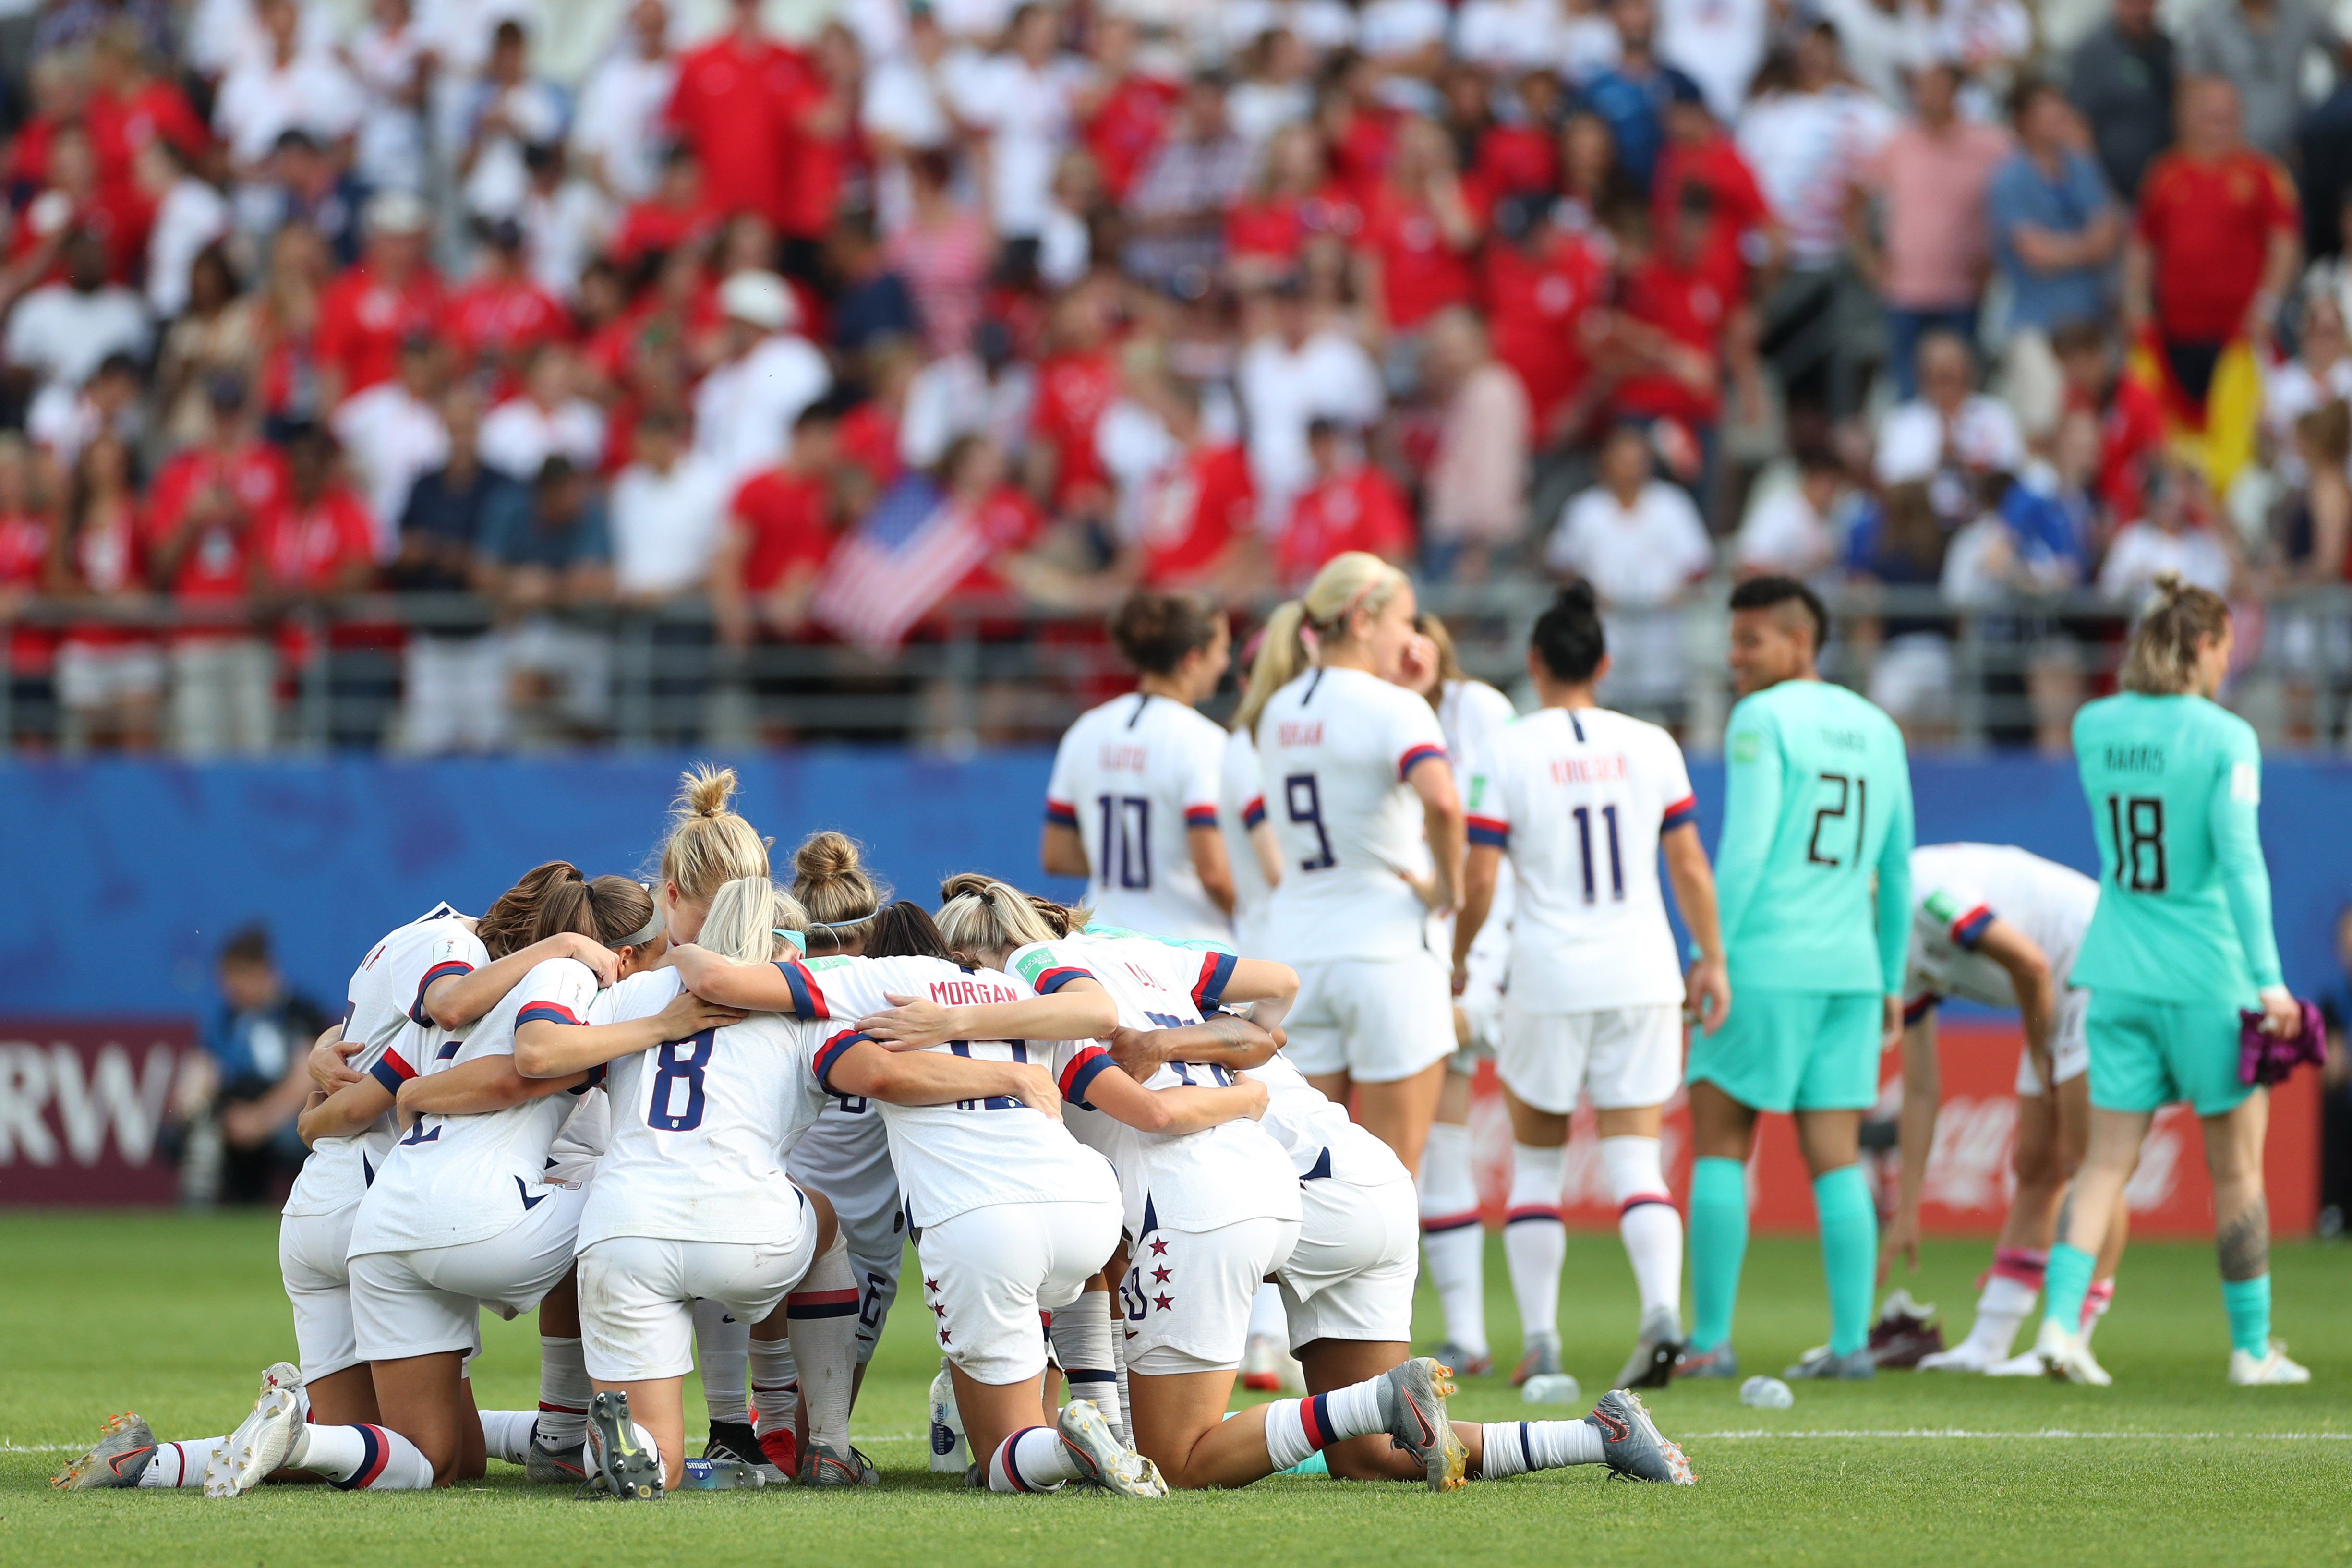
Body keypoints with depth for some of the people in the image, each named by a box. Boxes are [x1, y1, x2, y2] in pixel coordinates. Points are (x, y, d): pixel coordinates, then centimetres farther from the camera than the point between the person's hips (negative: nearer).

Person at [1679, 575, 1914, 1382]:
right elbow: (1898, 870, 17)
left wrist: (1710, 961, -12)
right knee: (1836, 1158, 6)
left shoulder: (1763, 719, -7)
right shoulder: (1877, 730, 14)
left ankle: (1711, 1340, -3)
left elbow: (1745, 851, -14)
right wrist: (1891, 981, 22)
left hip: (1765, 961, -6)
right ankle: (1850, 1341, 0)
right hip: (1850, 968, 6)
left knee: (1719, 1142, 1)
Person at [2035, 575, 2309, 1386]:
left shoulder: (2093, 728, 3)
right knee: (2237, 1166, 8)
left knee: (2107, 1158, 5)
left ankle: (2059, 1319, -11)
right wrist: (2267, 975, -20)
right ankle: (2252, 1346, 14)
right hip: (2206, 973, -4)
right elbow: (2240, 857, -19)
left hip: (2119, 974, 4)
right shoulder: (2225, 738, -11)